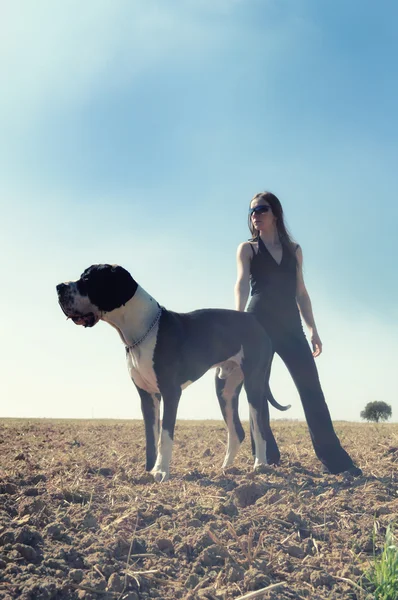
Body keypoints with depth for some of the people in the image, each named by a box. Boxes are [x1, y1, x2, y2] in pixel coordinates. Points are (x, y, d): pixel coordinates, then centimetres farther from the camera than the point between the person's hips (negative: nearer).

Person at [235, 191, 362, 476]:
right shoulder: (247, 249, 6)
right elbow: (242, 283, -12)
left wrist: (313, 329, 11)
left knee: (311, 387, -5)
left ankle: (334, 459, -5)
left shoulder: (294, 249, 16)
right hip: (259, 325, -2)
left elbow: (301, 292, 17)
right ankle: (267, 458, 4)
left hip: (290, 325, 2)